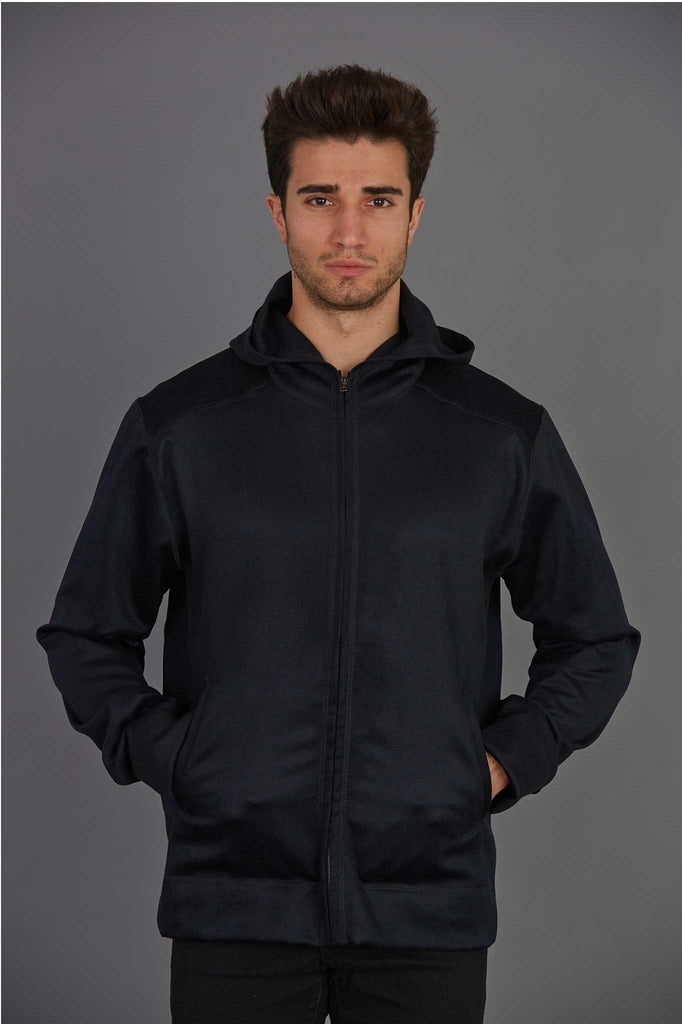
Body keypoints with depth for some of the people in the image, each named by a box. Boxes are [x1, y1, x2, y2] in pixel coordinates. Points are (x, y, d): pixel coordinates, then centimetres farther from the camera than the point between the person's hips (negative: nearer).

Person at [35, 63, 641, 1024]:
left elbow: (596, 640, 12)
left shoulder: (506, 433, 2)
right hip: (235, 902, 0)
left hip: (430, 906, 1)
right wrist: (171, 761, -3)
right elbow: (85, 634, 9)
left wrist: (504, 764, 1)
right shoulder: (175, 424, 1)